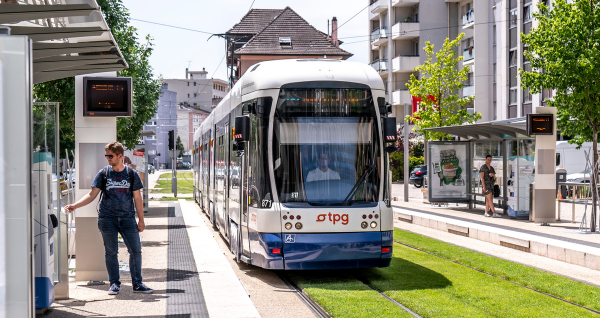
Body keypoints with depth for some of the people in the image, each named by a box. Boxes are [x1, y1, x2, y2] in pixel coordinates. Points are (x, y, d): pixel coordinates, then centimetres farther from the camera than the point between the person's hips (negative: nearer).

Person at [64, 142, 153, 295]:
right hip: (107, 218, 0)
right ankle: (114, 283, 15)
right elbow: (92, 195, 4)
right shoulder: (103, 173, 5)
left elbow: (137, 198, 9)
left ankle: (137, 283, 7)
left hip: (127, 218, 0)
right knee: (110, 252, 3)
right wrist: (74, 206, -9)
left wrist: (141, 220, 6)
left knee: (136, 250, -3)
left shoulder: (131, 174, 5)